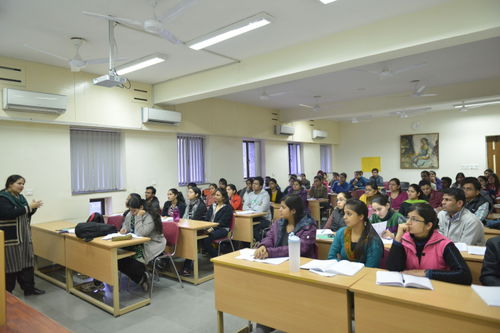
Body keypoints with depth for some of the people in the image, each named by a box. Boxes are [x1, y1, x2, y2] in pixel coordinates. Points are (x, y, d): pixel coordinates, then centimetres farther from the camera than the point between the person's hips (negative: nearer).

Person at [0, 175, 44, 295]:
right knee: (11, 264, 0)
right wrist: (29, 207, -24)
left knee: (27, 262, 10)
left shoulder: (20, 197, 12)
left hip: (24, 236, 8)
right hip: (11, 237, -8)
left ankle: (29, 288, 18)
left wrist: (33, 208, -2)